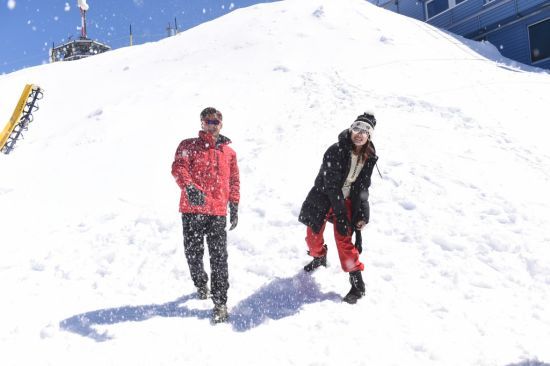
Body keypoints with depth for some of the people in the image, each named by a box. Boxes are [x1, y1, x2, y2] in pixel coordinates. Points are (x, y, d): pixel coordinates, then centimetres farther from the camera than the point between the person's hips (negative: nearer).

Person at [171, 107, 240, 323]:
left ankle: (220, 303, 3)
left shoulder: (229, 152, 16)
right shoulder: (188, 146, 7)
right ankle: (200, 284, 38)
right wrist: (189, 188, -29)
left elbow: (234, 181, 21)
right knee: (193, 253, 8)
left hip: (218, 212, 1)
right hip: (192, 210, -1)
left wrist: (234, 206, 14)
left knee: (219, 258, -4)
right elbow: (178, 168, -10)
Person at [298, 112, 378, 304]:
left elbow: (362, 187, 1)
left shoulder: (369, 157, -5)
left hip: (346, 201, 2)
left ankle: (357, 283, 2)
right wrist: (341, 214, -24)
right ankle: (319, 258, 46)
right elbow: (332, 185, -23)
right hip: (324, 199, -1)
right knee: (313, 236, 12)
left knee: (344, 239, -8)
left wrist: (362, 213, -9)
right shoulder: (335, 151, -22)